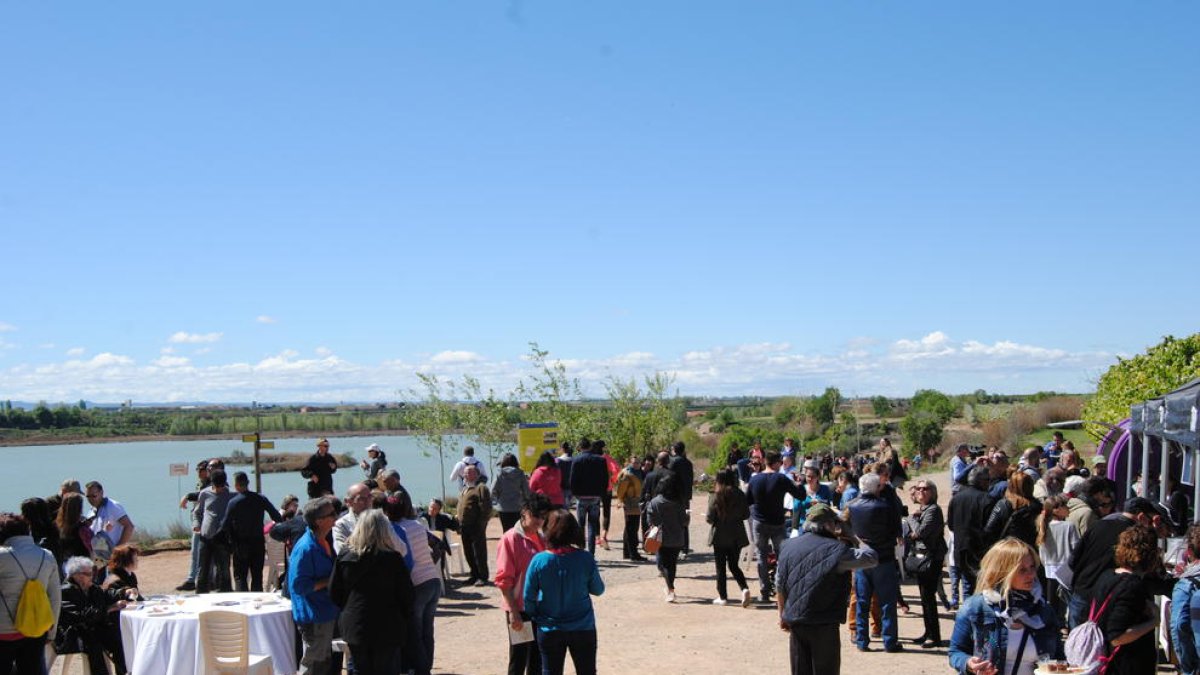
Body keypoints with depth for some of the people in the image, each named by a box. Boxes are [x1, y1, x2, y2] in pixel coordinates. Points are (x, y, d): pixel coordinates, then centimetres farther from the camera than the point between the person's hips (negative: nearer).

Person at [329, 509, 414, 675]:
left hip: (354, 625, 3)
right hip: (387, 628, -3)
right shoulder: (392, 558, -14)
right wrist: (406, 618, 8)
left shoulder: (344, 556, -4)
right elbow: (406, 594, -8)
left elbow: (334, 593, 3)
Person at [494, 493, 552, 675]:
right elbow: (503, 580, -14)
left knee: (538, 658, 13)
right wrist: (513, 612, -17)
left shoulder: (542, 539, 9)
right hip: (519, 609, -7)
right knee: (518, 660, 2)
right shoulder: (510, 539, -12)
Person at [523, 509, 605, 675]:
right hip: (583, 628, 0)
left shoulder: (539, 560, -14)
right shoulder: (585, 559, -14)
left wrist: (533, 617, 11)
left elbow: (529, 597, -7)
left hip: (549, 630, 0)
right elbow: (598, 590, -1)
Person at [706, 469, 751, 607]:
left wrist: (706, 517, 10)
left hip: (720, 537, -3)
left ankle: (722, 597, 12)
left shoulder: (715, 496, -12)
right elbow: (746, 514, 2)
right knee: (734, 565, 15)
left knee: (721, 567, 9)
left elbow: (710, 518, -12)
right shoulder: (740, 494, -4)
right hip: (737, 536, 3)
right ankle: (745, 588, -6)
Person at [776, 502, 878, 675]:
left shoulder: (788, 546, 4)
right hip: (823, 626, -5)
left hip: (794, 622, 5)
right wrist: (854, 540, 3)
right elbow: (871, 558, -13)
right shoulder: (835, 550, -15)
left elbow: (780, 586, 9)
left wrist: (783, 616, 20)